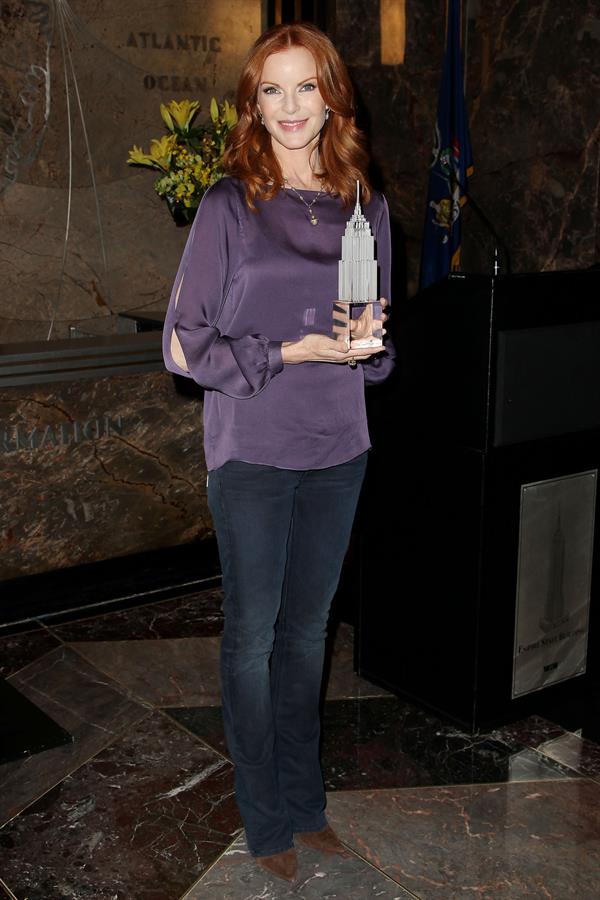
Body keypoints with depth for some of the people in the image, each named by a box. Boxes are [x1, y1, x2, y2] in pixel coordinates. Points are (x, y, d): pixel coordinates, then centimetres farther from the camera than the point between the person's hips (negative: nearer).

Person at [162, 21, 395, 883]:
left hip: (338, 449, 4)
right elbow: (187, 344, -8)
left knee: (308, 629, 15)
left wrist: (367, 343, -9)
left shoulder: (366, 206, 5)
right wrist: (290, 352, -17)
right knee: (252, 634, 6)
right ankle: (267, 818, 22)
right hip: (251, 449, -4)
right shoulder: (228, 206, -7)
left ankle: (305, 799, 31)